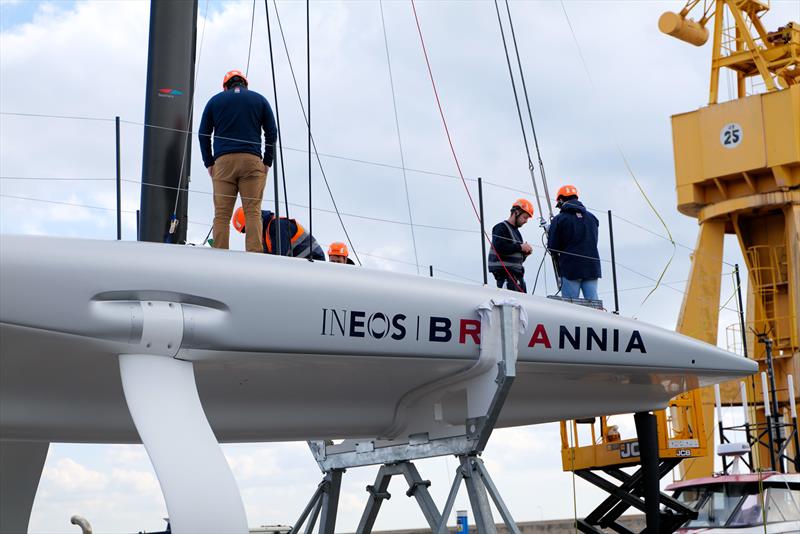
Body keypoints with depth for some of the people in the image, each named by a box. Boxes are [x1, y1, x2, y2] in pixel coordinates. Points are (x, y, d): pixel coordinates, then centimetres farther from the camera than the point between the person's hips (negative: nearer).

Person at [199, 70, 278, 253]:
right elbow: (272, 132, 9)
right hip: (252, 161, 0)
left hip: (222, 162, 1)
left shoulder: (215, 100, 17)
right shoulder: (259, 100, 16)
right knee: (253, 212, -5)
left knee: (221, 214, -3)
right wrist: (267, 162, 10)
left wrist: (209, 163, 12)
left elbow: (203, 134, 11)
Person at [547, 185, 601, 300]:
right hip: (592, 267, 4)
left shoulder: (559, 219, -4)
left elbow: (552, 247, -4)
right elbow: (593, 242, 17)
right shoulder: (592, 218, 13)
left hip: (571, 269, -4)